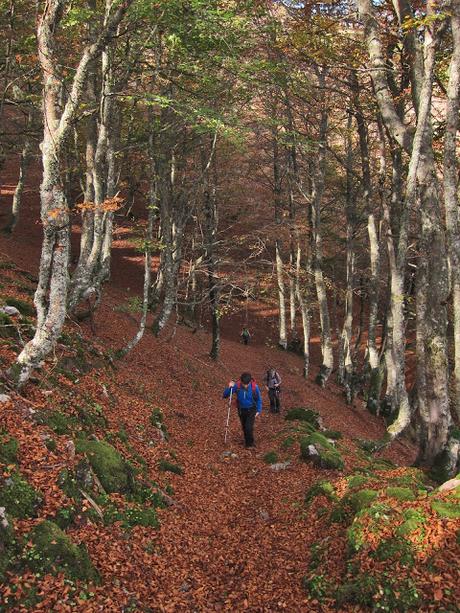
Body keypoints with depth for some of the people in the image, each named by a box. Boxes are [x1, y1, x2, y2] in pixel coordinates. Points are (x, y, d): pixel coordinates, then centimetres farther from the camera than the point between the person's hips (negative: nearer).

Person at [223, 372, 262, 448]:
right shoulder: (237, 385, -21)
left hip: (251, 410, -2)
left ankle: (250, 443, 8)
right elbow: (225, 395, -15)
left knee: (249, 427, -13)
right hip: (241, 410, 2)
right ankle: (247, 442, 36)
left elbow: (259, 399, -5)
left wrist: (258, 411, -8)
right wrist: (229, 387, -33)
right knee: (244, 427, 15)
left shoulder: (254, 387, -22)